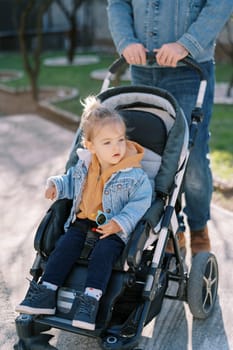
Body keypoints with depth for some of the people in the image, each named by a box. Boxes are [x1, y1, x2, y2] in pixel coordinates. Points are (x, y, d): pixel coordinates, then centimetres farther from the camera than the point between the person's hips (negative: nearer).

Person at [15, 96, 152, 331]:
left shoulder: (134, 175, -11)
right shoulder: (83, 166, 5)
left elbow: (140, 202, -13)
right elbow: (71, 182, 24)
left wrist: (120, 223, -24)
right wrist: (55, 184, 4)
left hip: (115, 230, -4)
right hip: (82, 223, 5)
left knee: (103, 252, -29)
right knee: (65, 246, -15)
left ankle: (90, 300, -32)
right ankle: (45, 293, -14)